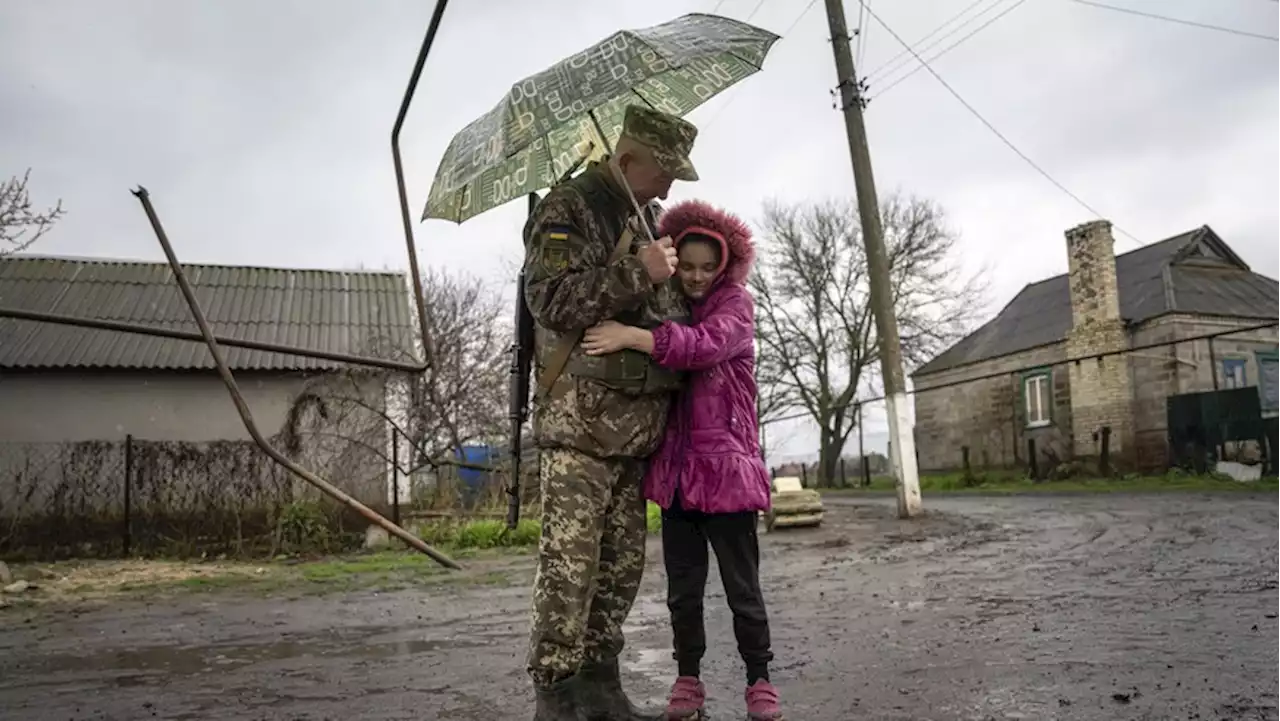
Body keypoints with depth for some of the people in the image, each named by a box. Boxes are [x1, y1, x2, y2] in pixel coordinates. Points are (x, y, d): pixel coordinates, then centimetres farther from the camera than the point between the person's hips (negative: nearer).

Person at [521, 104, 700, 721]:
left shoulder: (647, 217, 21)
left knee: (622, 563, 10)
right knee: (569, 561, -7)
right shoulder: (566, 208, -4)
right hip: (581, 417, -8)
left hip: (638, 419, 8)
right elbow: (551, 302, -15)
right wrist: (635, 273, -19)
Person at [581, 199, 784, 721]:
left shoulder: (735, 303, -1)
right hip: (676, 469, 4)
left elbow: (707, 344, -23)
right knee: (682, 589, 10)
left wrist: (634, 337, -30)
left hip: (725, 467, -4)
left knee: (742, 587, 4)